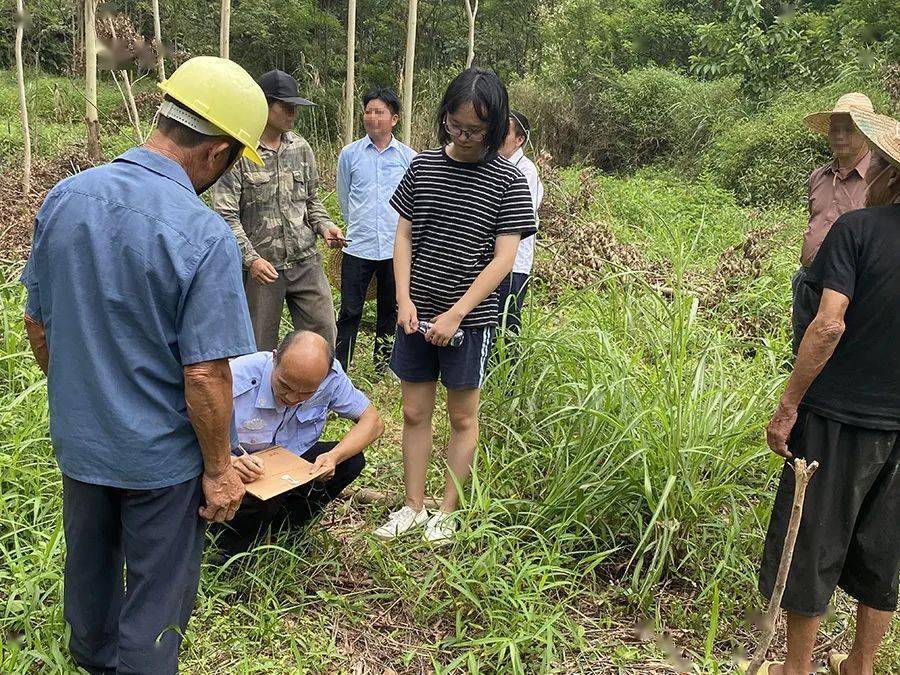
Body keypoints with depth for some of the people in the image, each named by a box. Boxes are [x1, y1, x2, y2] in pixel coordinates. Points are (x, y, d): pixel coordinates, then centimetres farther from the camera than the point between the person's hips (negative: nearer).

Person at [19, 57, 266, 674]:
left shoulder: (64, 199, -7)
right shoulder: (205, 237, -27)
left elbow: (36, 323, 3)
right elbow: (204, 375, -25)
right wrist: (220, 469, -11)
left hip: (77, 438, 7)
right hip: (161, 456, -6)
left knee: (89, 566, 29)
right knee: (157, 597, 14)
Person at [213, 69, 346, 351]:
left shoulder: (300, 147, 8)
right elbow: (226, 215, -11)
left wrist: (323, 225, -3)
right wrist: (250, 258, -19)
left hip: (306, 261, 5)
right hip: (261, 266, -4)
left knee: (323, 339, 8)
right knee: (260, 349, 9)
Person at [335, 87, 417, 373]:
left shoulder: (408, 157, 2)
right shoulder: (349, 154, 2)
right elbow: (344, 199, 13)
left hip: (396, 248, 1)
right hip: (359, 247, -1)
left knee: (390, 309, 13)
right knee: (350, 311, 1)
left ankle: (383, 365, 28)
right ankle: (339, 367, 11)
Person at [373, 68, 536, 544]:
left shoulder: (508, 181, -7)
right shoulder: (422, 166, 3)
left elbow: (503, 257, -11)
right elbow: (404, 236, 6)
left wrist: (456, 313, -17)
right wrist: (404, 299, -7)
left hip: (470, 317, -3)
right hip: (417, 313, 4)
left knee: (462, 416, 9)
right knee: (414, 412, 11)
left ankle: (447, 511, 24)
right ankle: (412, 506, 25)